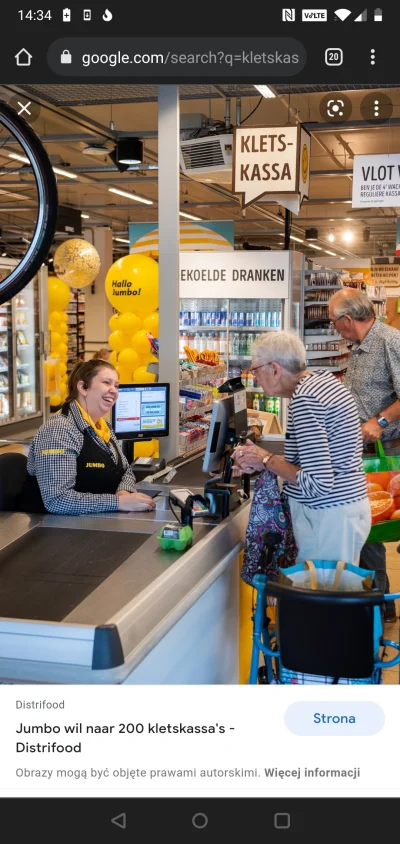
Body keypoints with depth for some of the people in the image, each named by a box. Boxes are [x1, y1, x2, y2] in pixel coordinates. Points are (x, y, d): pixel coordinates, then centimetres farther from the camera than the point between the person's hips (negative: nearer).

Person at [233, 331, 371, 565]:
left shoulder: (305, 399, -21)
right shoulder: (321, 379, 7)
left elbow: (317, 484, -24)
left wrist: (267, 460, -11)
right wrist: (270, 460, 8)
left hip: (329, 517, -10)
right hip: (345, 508, 10)